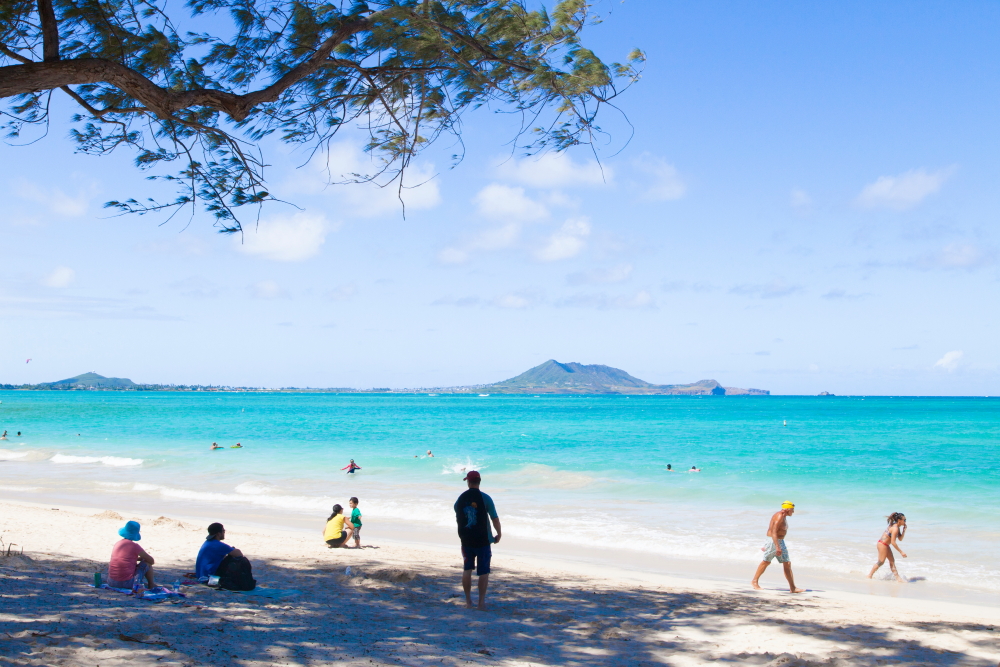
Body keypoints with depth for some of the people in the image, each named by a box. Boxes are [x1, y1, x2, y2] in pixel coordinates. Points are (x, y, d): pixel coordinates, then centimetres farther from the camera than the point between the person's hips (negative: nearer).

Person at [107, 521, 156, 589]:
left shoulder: (117, 544, 9)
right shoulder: (134, 546, -9)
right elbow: (152, 561, 0)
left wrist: (139, 558, 26)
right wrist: (143, 558, 20)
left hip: (111, 583, 6)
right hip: (127, 583, -6)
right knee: (147, 563, 11)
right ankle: (151, 585, 27)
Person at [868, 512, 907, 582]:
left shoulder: (897, 528, 8)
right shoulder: (895, 528, -22)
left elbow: (900, 539, 13)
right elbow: (893, 542, -24)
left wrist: (904, 530, 0)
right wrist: (901, 552, -22)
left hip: (885, 545, 10)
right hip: (882, 544, -10)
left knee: (892, 561, 11)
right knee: (881, 562, -2)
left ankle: (897, 577, 14)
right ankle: (869, 576, 8)